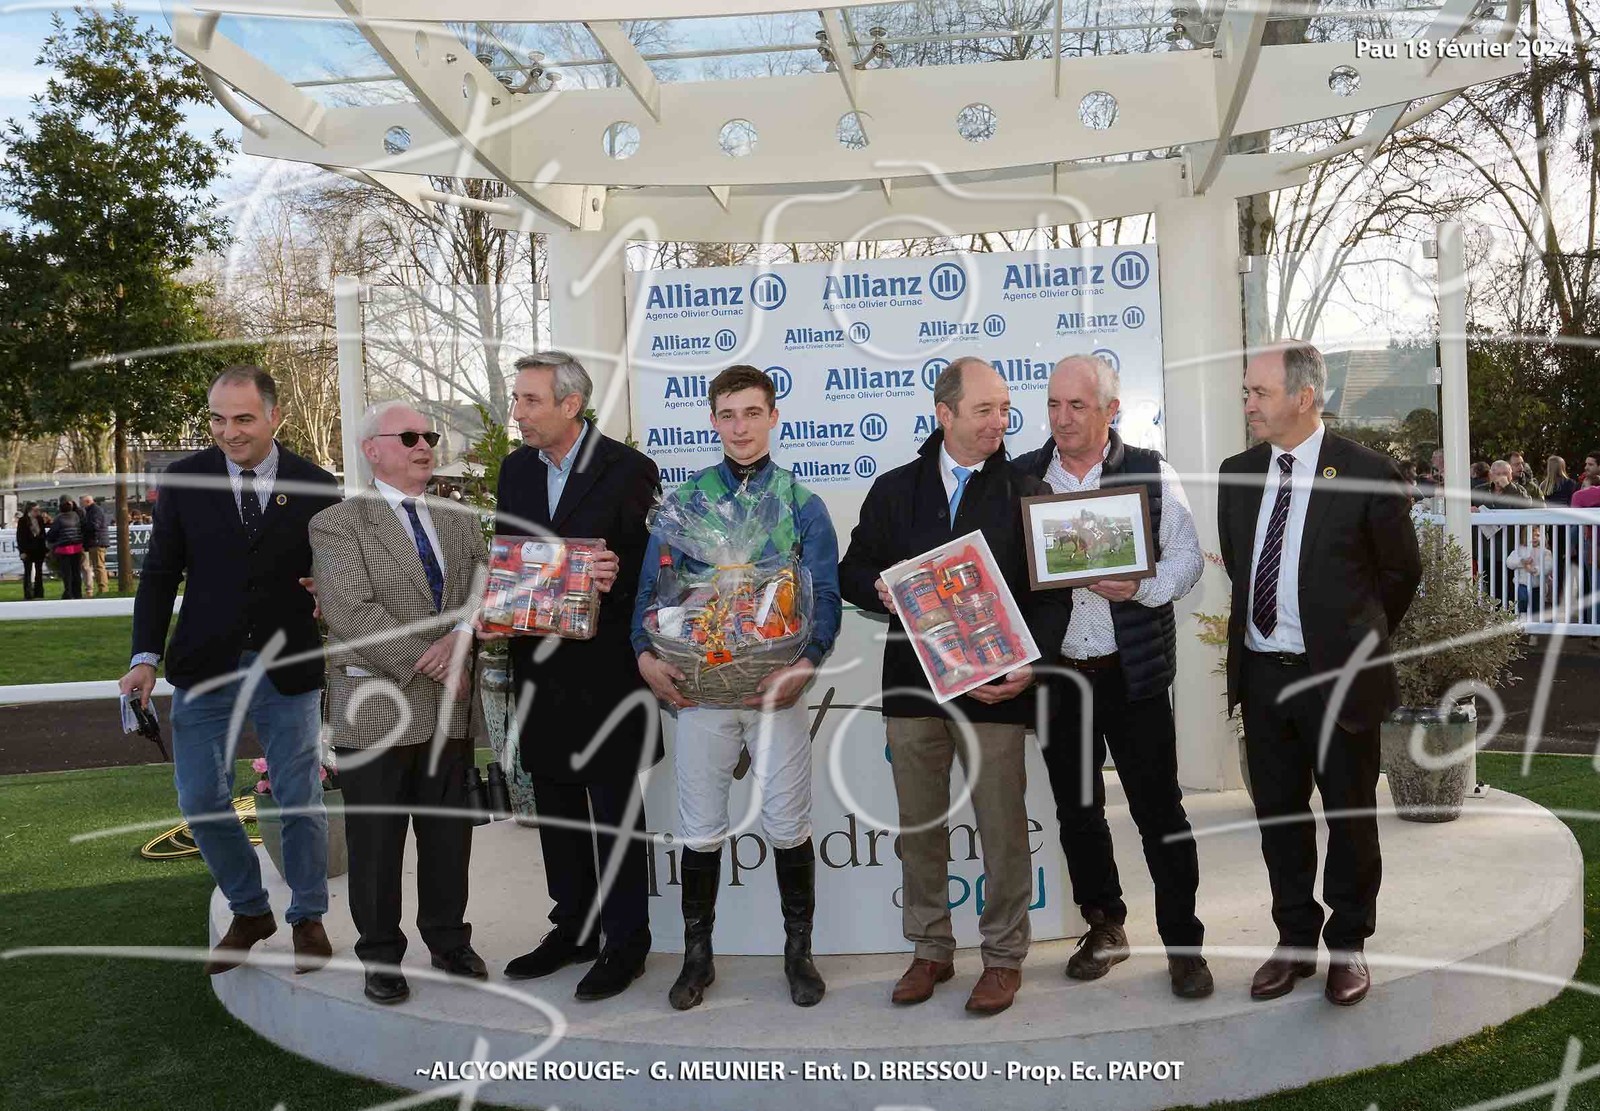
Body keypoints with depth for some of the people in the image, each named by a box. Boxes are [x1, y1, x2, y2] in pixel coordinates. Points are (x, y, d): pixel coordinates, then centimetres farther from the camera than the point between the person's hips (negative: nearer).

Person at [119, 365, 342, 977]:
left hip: (289, 669, -1)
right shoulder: (184, 480, -1)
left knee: (301, 802, 7)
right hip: (204, 667, 2)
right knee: (202, 802, 6)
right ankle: (249, 911, 29)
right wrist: (146, 657, -7)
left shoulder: (316, 487, -4)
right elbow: (160, 573, 2)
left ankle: (307, 918, 28)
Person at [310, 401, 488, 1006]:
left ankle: (449, 941, 29)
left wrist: (462, 635, -16)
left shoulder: (460, 521, 13)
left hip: (450, 710, 5)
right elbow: (350, 615, -15)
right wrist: (432, 663, -16)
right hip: (377, 711, -4)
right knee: (376, 841, 7)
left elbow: (486, 587, 5)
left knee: (450, 834, 13)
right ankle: (380, 956, 22)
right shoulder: (338, 524, -4)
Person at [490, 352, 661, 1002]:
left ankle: (626, 940, 18)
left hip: (604, 664, -6)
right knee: (555, 803, 16)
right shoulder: (516, 468, 9)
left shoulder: (627, 470, -10)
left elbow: (649, 565, -8)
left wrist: (613, 582, -27)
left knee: (615, 808, 4)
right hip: (538, 663, 6)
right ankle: (573, 928, 31)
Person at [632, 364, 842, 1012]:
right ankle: (697, 954, 24)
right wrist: (647, 656, -13)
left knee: (788, 825, 6)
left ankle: (799, 951, 23)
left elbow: (825, 595, -1)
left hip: (777, 686, -1)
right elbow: (653, 586, 4)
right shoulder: (684, 500, 5)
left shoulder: (801, 503, 3)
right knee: (700, 829, 8)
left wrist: (805, 664, -17)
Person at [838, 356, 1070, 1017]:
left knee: (1002, 828, 3)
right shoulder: (895, 490, 9)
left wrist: (1029, 666, -13)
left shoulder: (1026, 492, 3)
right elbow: (853, 572, 13)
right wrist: (883, 591, -10)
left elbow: (1051, 592, 1)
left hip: (993, 686, -2)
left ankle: (1004, 956, 19)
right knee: (918, 826, 11)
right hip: (912, 683, 2)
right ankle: (931, 949, 26)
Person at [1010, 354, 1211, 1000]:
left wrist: (1140, 588, -20)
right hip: (1055, 672, 3)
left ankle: (1183, 943, 16)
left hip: (1132, 672, -2)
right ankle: (1104, 928, 31)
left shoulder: (1149, 473, 0)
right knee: (1076, 809, 14)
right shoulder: (1022, 477, 5)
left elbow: (1186, 557, -1)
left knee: (1159, 810, 2)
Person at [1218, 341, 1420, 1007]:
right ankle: (1295, 941, 28)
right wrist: (1260, 624, 13)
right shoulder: (1237, 475, 4)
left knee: (1350, 817, 9)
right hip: (1261, 673, 5)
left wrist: (1358, 642, 10)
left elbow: (1401, 573, 1)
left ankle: (1347, 946, 26)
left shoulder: (1368, 475, -11)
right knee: (1278, 816, 13)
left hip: (1338, 675, -4)